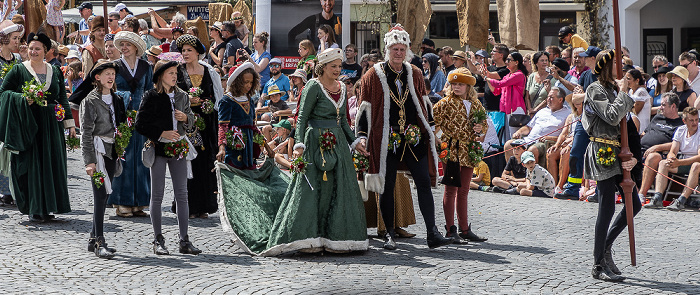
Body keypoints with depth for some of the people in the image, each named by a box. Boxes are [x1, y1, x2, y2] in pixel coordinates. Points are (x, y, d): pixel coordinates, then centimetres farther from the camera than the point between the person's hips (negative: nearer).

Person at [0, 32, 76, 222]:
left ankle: (47, 208, 10)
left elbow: (63, 99, 14)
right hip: (28, 124, -3)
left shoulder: (55, 72, 12)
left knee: (51, 163, 2)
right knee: (31, 165, -6)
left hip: (51, 126, 3)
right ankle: (33, 209, -1)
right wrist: (23, 99, -15)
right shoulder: (19, 70, 2)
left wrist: (69, 123, 9)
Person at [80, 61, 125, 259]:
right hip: (98, 151, -7)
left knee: (104, 196, 8)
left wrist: (120, 152, 16)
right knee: (100, 196, -10)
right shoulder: (90, 101, -6)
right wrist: (89, 160, -16)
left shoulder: (116, 99, 14)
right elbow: (86, 132, -10)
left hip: (112, 151, 7)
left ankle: (94, 240, 14)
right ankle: (99, 243, -10)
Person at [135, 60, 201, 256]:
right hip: (158, 148, -4)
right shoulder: (151, 96, -4)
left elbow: (191, 118, 20)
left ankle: (184, 241, 6)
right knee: (157, 195, 2)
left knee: (182, 194, 3)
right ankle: (158, 241, 8)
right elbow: (140, 124, -6)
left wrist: (186, 118, -2)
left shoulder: (182, 95, 11)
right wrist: (161, 133, -14)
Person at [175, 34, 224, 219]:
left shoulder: (208, 72, 9)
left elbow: (215, 96, 13)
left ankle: (202, 207, 7)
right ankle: (188, 207, -1)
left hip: (205, 123, 2)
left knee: (205, 163, 0)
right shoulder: (178, 71, 4)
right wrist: (187, 100, -13)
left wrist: (208, 103, -4)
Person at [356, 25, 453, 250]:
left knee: (424, 183, -4)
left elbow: (423, 105, 18)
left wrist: (427, 131, 15)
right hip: (385, 139, -3)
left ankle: (432, 234, -5)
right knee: (387, 187, 2)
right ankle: (389, 235, 13)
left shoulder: (415, 74, 10)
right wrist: (361, 135, -6)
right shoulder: (374, 75, 0)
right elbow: (365, 108, 1)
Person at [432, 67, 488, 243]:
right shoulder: (446, 103, -4)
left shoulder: (476, 104, 11)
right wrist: (436, 141, -14)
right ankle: (451, 230, 0)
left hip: (468, 152, 5)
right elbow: (433, 123, -5)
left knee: (463, 191, 11)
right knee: (451, 190, -3)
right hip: (451, 151, -5)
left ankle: (465, 229, 17)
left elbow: (484, 121, 24)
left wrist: (480, 128, 3)